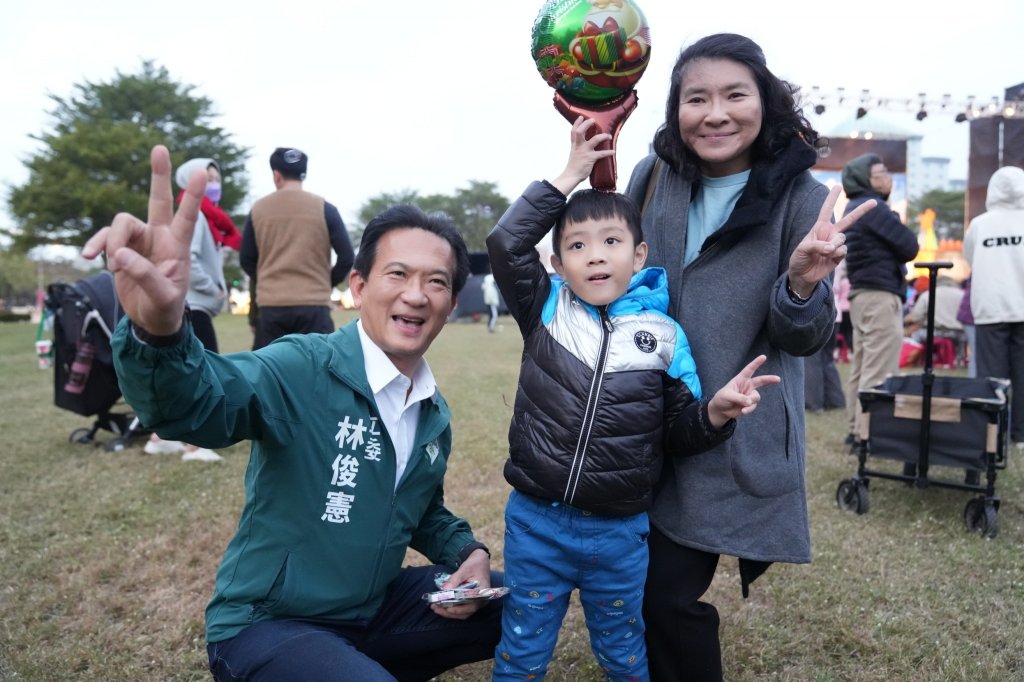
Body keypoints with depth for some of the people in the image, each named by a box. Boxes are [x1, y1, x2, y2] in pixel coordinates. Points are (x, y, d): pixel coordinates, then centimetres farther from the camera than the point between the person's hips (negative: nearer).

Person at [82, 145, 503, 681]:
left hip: (374, 612, 7)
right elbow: (196, 404, -39)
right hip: (267, 625, -7)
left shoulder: (436, 414, 3)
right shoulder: (304, 370, -20)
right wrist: (159, 332, -60)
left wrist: (468, 552, -4)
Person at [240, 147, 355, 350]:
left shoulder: (258, 209, 5)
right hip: (313, 305, -2)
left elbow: (246, 260, 10)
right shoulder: (323, 208, -1)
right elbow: (346, 257, -2)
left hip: (271, 305, 2)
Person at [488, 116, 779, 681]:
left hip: (619, 532, 1)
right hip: (535, 521, 0)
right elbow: (505, 245, -16)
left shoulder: (664, 335, -4)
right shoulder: (545, 311, -4)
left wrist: (716, 411, -21)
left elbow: (679, 433, 0)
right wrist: (567, 177, -14)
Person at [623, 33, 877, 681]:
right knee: (643, 584, 17)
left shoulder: (802, 198, -11)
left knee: (669, 593, -1)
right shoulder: (653, 178, -2)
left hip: (739, 437, -4)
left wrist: (803, 284, -29)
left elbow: (804, 340, -9)